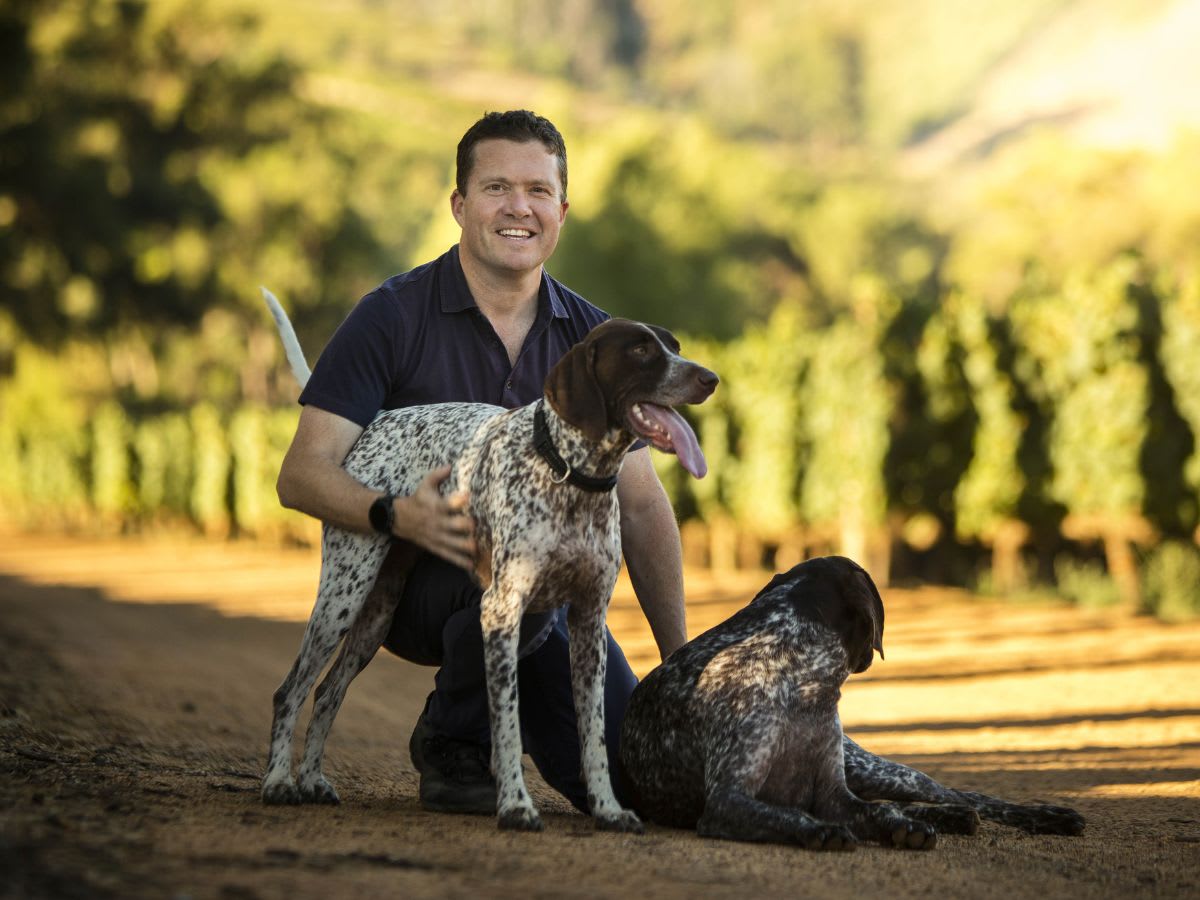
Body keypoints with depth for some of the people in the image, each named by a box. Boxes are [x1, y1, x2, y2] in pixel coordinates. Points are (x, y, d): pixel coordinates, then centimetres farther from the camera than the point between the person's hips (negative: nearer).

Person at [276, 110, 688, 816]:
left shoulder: (590, 336, 2)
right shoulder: (394, 317, -11)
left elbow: (643, 506, 5)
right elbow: (304, 474, -15)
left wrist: (681, 665, -1)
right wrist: (399, 516, -35)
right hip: (412, 587, -4)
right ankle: (451, 744, -8)